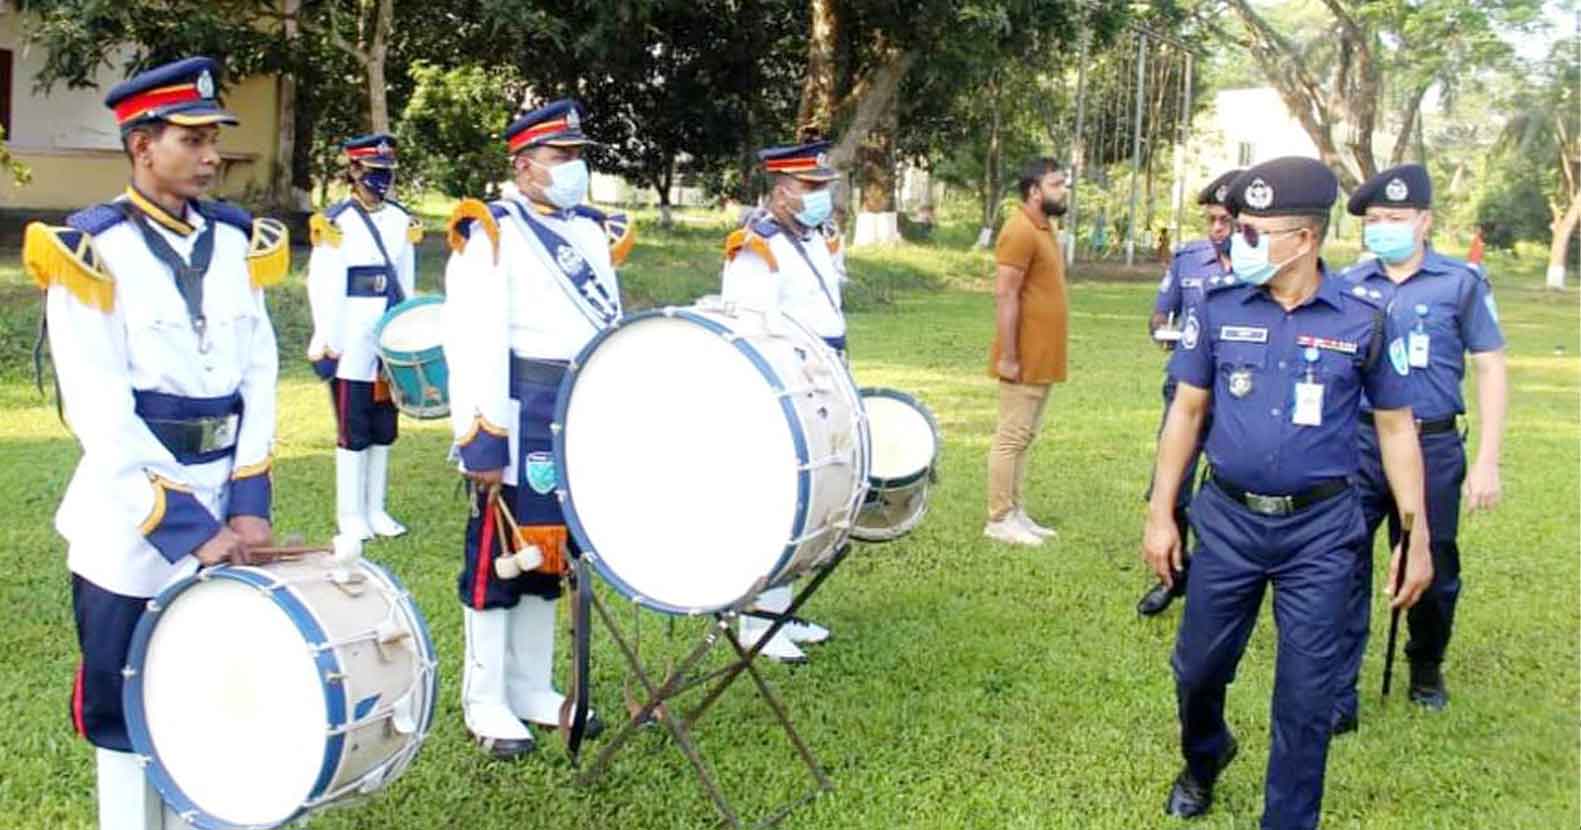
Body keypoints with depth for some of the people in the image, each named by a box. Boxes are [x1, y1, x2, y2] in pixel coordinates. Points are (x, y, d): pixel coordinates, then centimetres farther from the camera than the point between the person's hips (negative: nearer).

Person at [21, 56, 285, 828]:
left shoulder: (237, 242, 6)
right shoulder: (90, 252, -10)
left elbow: (258, 378, 2)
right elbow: (102, 414, -16)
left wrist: (248, 502, -7)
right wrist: (185, 524, -19)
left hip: (222, 509, 5)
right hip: (132, 523, -5)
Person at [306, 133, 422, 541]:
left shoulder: (401, 221, 11)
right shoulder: (336, 222, -6)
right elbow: (324, 286, -9)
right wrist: (327, 346, -12)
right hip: (353, 343, -5)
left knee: (384, 429, 11)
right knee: (354, 433, 1)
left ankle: (375, 509, 21)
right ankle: (351, 515, 10)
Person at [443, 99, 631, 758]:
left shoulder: (594, 231, 15)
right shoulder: (491, 232, -6)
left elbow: (613, 328, 19)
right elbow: (473, 340, -14)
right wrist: (480, 440, -19)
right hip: (522, 415, -7)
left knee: (550, 551, 14)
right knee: (499, 553, 1)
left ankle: (533, 688, 25)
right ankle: (485, 701, 12)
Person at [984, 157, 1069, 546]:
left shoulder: (1043, 229, 14)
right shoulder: (1021, 231, -16)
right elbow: (1004, 296, -20)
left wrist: (1042, 355, 19)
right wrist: (1008, 356, -22)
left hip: (1042, 359, 10)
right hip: (1025, 360, -10)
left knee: (1025, 437, 13)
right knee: (1011, 437, -4)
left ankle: (1015, 513, 20)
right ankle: (999, 520, 2)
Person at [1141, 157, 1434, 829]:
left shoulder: (1363, 319, -7)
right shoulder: (1219, 307, -3)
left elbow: (1396, 429, 2)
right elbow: (1187, 411, 5)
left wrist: (1417, 536, -1)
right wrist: (1160, 513, 4)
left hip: (1320, 530, -2)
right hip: (1230, 519, 2)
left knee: (1306, 694, 4)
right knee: (1198, 668, 13)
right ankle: (1203, 759, 45)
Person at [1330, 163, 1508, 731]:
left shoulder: (1462, 282, -3)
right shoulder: (1348, 285, 4)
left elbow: (1490, 369, -1)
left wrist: (1487, 462, -6)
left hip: (1432, 447, -1)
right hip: (1357, 444, 1)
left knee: (1432, 570, 14)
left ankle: (1426, 669, 40)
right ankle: (1337, 698, 6)